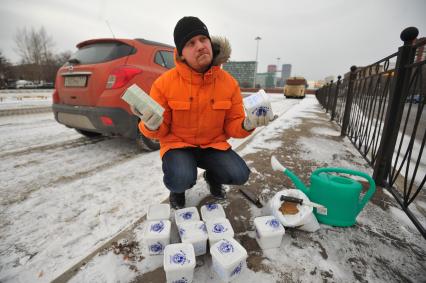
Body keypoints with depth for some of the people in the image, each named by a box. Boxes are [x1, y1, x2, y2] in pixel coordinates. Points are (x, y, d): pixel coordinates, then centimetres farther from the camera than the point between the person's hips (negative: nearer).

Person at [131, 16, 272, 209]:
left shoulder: (229, 82, -7)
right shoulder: (164, 83, -13)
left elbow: (232, 125, 0)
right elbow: (161, 130, -5)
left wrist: (247, 124, -23)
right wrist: (152, 126, -29)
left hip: (214, 144, 3)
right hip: (178, 144, -2)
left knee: (239, 175, -18)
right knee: (182, 180, -31)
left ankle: (212, 176, 19)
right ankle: (177, 187, 11)